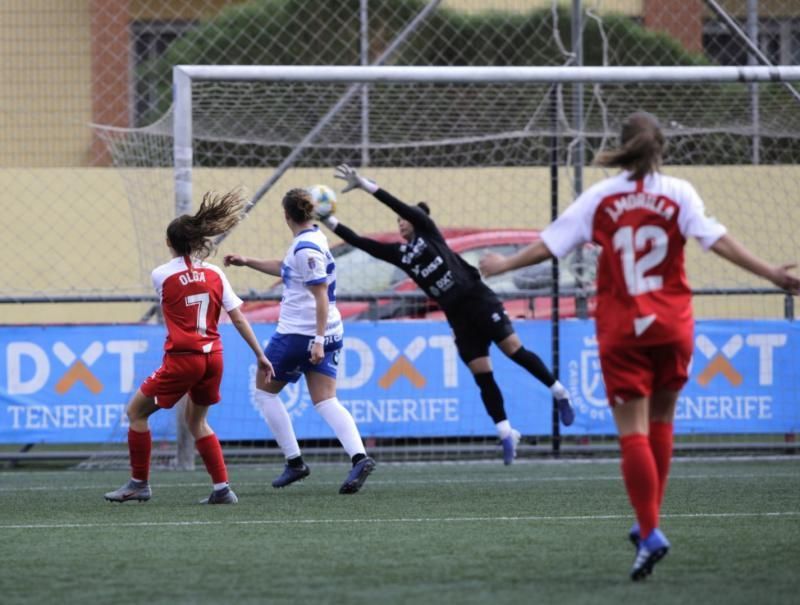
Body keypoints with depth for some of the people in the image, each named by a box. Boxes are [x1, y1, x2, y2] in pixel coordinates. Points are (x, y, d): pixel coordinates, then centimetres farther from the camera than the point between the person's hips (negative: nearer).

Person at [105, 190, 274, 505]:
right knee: (196, 421, 22)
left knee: (136, 411, 11)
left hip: (182, 358, -5)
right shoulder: (214, 274, 4)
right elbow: (238, 318, 3)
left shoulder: (161, 275, -5)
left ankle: (139, 483, 11)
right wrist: (260, 355, 8)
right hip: (213, 357, 5)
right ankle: (222, 488, 12)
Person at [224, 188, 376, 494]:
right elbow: (286, 269, 31)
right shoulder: (313, 239, 12)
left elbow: (321, 296, -22)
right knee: (325, 401, 2)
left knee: (265, 391, 10)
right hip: (326, 333, 9)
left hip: (298, 333, -9)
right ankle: (359, 456, -21)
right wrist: (248, 262, 32)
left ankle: (294, 461, 5)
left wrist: (318, 341, -25)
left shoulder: (306, 248, -17)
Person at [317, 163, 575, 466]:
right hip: (459, 319, 5)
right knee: (482, 377, 1)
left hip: (479, 301, -5)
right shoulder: (399, 253, 12)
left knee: (515, 350, -9)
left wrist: (364, 183, -17)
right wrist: (328, 220, 0)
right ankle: (506, 434, 4)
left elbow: (401, 205, -11)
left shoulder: (428, 232, 1)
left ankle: (558, 392, 8)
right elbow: (360, 242, 7)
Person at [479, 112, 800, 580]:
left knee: (633, 432, -3)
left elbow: (551, 243, 2)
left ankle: (650, 532, -15)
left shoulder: (601, 198, 0)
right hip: (672, 328, 1)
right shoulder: (678, 193, -2)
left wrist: (505, 265, 16)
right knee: (660, 422, 18)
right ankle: (649, 522, 20)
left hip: (622, 330, -1)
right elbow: (715, 238, -12)